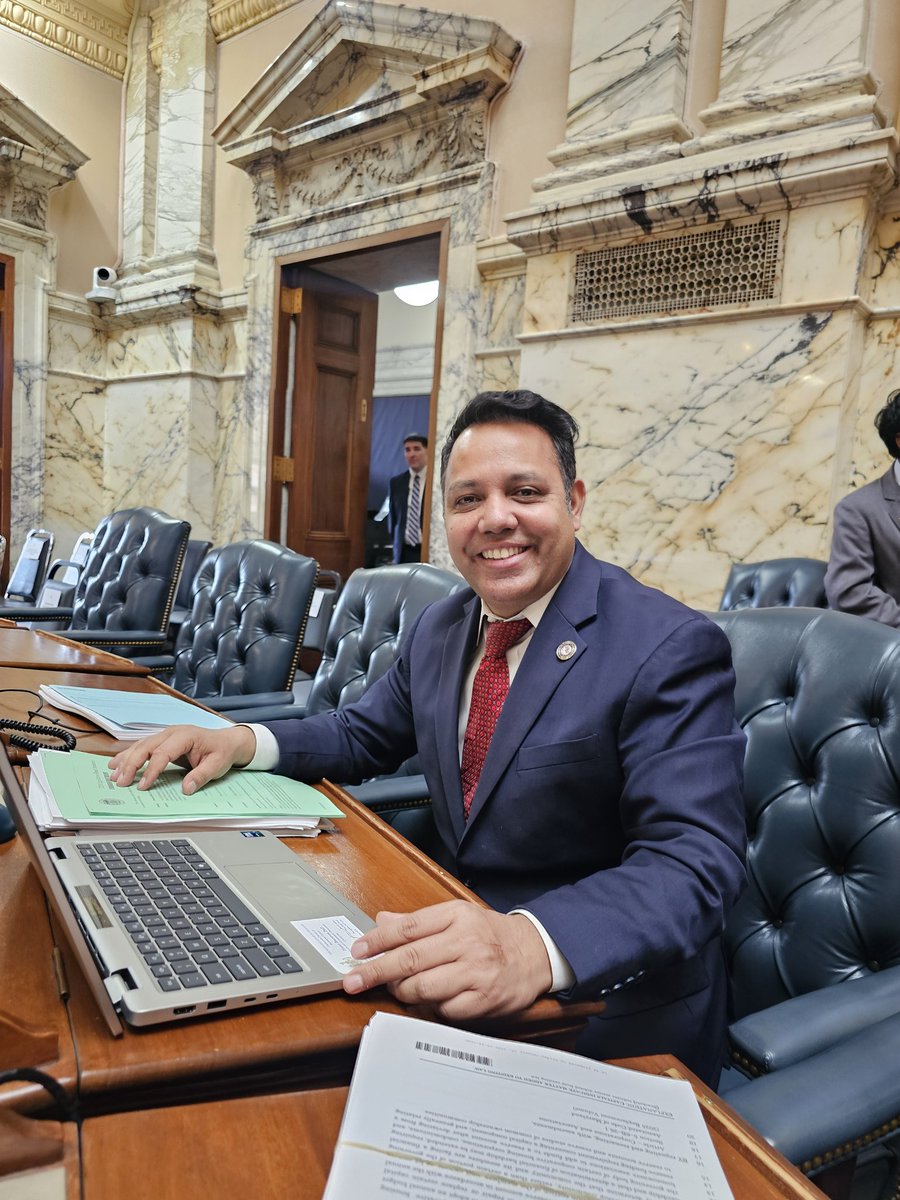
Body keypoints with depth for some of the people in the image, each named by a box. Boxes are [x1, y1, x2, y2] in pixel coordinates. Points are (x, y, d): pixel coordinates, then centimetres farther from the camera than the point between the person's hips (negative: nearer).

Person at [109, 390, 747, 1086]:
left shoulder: (672, 650, -18)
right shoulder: (442, 629, 5)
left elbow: (696, 861, -27)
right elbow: (364, 736, 16)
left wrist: (536, 944, -45)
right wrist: (242, 743, -3)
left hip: (606, 1008, -5)